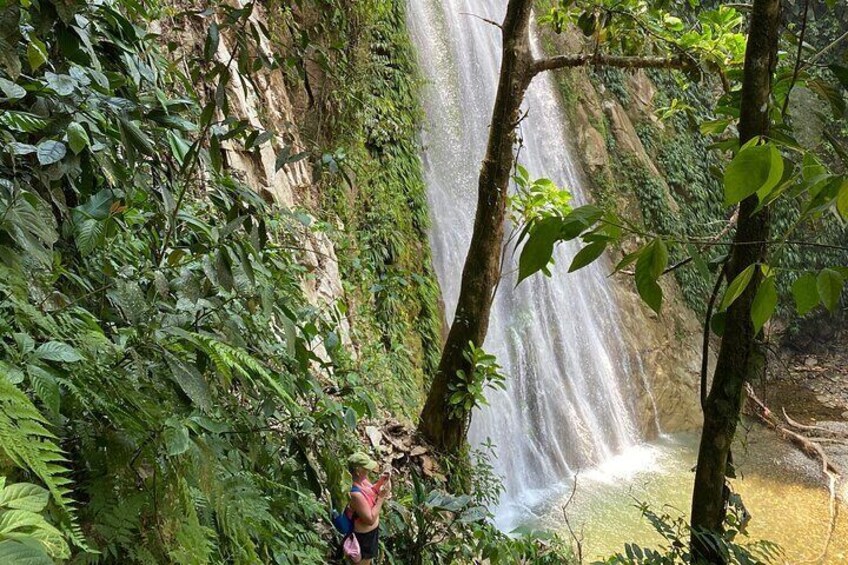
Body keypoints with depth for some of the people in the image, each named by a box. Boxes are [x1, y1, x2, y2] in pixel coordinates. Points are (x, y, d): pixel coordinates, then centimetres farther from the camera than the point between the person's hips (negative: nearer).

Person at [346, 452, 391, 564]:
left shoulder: (361, 479, -14)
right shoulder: (355, 494, -40)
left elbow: (370, 492, 8)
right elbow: (370, 520, -32)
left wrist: (380, 482, -10)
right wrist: (381, 498, -29)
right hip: (365, 534, -8)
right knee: (364, 561, 19)